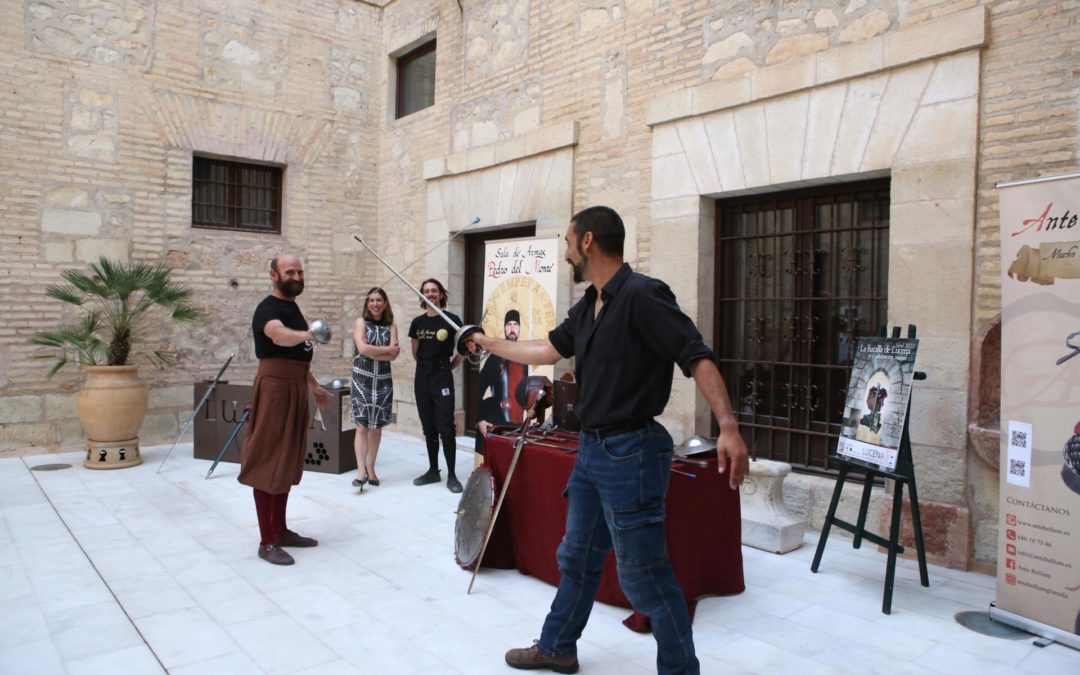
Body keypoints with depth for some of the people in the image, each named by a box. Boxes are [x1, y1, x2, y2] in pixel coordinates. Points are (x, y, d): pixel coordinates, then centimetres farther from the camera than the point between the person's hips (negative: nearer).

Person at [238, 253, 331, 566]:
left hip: (295, 388, 9)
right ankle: (267, 542, 1)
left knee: (286, 462, 14)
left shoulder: (293, 307, 16)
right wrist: (307, 334, -57)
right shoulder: (268, 308, -13)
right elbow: (279, 335, -38)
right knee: (268, 464, -5)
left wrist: (313, 386, 27)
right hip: (275, 388, -9)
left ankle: (281, 530, 23)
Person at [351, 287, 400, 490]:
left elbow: (394, 355, -5)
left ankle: (371, 469, 15)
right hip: (362, 379, -3)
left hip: (383, 380, 3)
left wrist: (372, 352, -12)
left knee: (377, 426, 6)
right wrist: (386, 349, -6)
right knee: (362, 426, -9)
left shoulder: (391, 326, 7)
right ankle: (361, 471, -11)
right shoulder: (361, 322, 1)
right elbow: (362, 348, -14)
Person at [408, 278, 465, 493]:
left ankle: (451, 475, -1)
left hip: (442, 378, -5)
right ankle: (433, 471, 20)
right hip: (422, 378, 5)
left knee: (446, 429, -7)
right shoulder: (417, 322, 7)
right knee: (428, 428, 10)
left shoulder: (451, 320, -6)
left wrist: (449, 366, 6)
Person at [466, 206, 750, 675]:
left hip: (631, 452, -9)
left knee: (644, 574, 0)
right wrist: (490, 344, 32)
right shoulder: (586, 307, 10)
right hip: (591, 448, 9)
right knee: (577, 558, 22)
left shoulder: (642, 295, -18)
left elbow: (697, 358, -24)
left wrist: (728, 427, -35)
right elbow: (549, 350, 23)